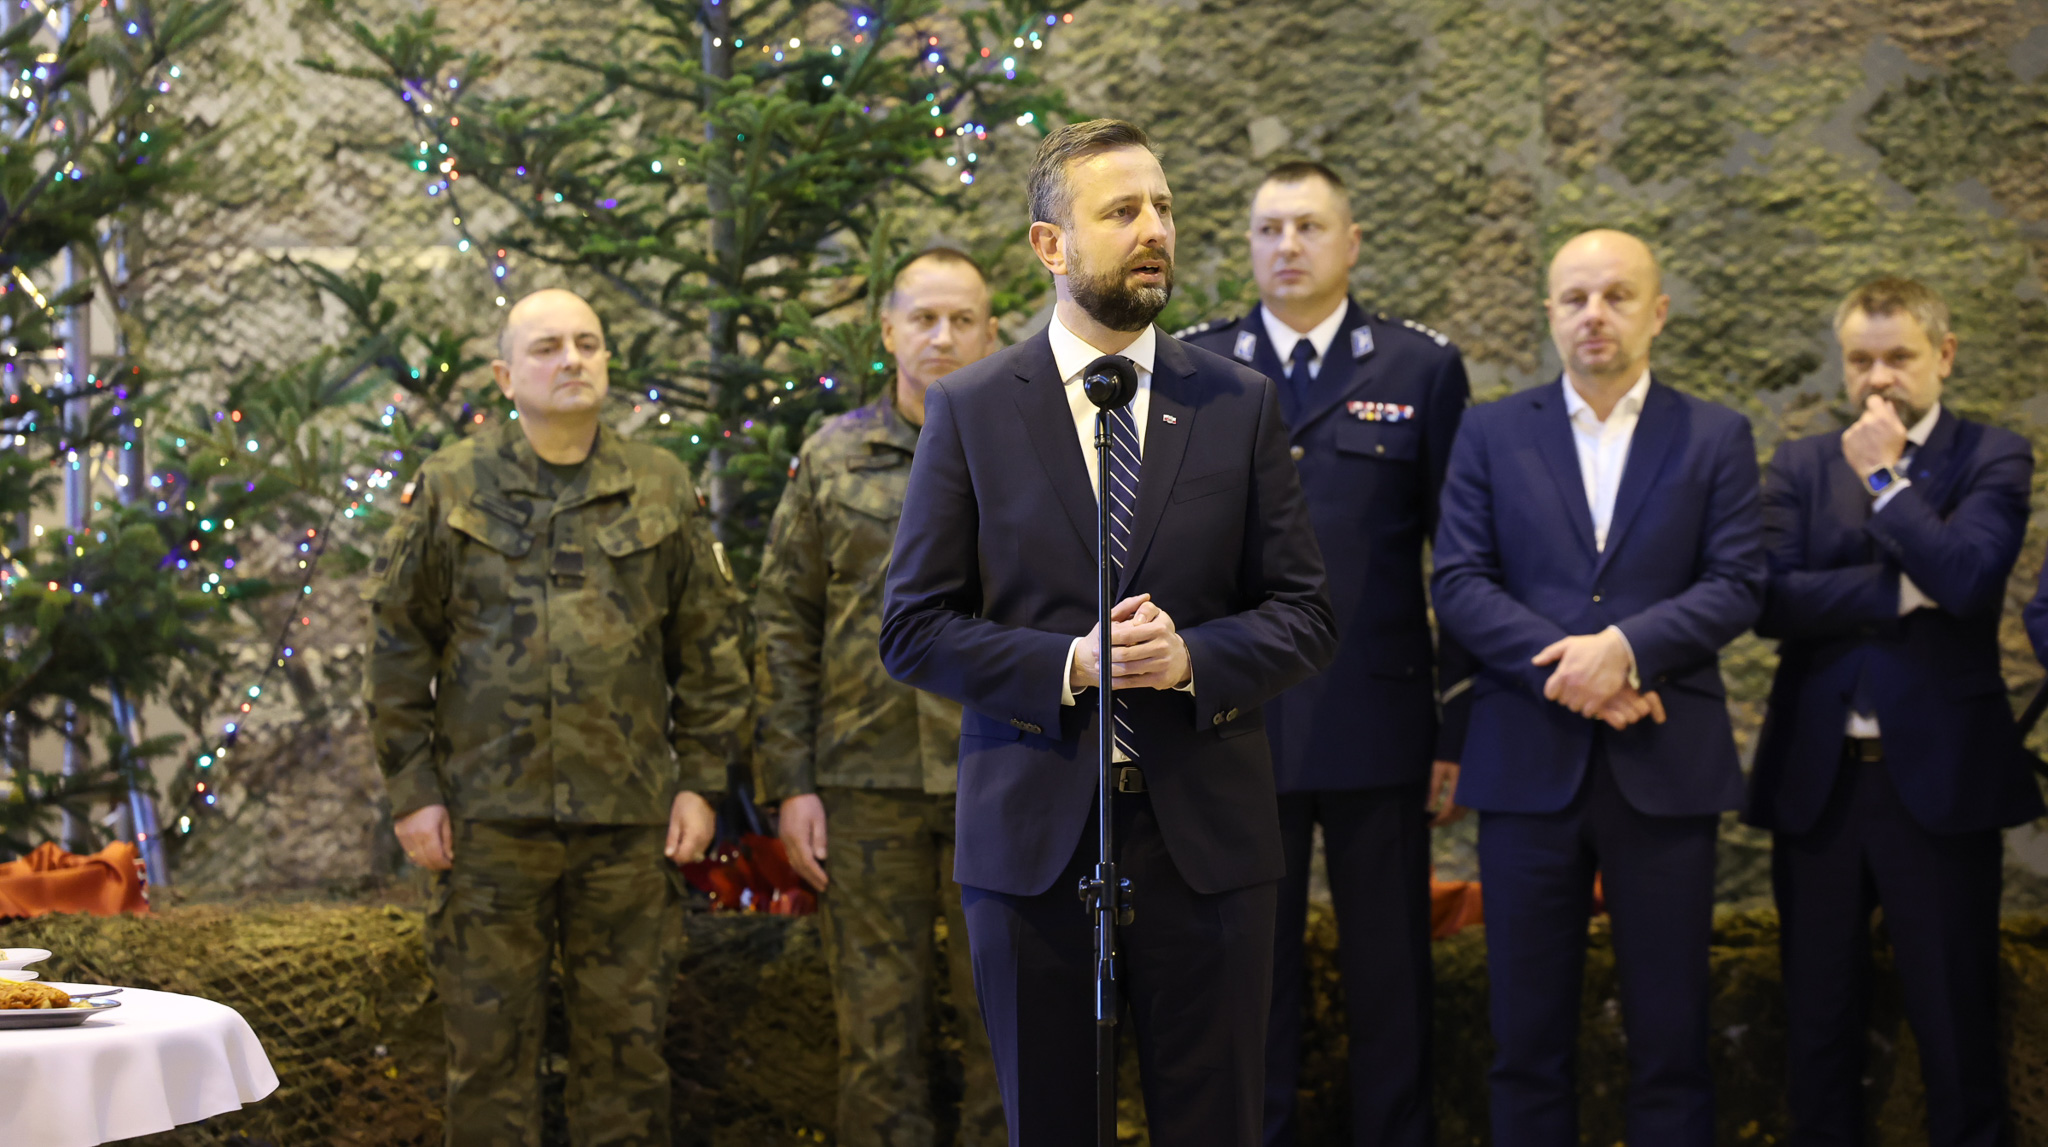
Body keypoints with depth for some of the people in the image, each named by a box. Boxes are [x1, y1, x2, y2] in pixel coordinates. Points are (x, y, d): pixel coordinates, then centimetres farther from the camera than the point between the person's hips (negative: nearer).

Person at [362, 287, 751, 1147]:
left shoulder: (661, 489, 8)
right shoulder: (449, 488, 4)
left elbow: (709, 647, 10)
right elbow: (397, 647, 4)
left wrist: (701, 780, 3)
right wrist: (411, 789, 0)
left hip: (629, 819, 1)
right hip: (488, 816, -1)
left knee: (626, 1044, 6)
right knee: (489, 1046, 4)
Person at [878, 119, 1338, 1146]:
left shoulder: (1240, 406, 6)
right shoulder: (969, 410, 2)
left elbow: (1305, 616, 5)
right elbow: (912, 629, -1)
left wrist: (1192, 657, -15)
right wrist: (1066, 665, -15)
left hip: (1204, 831, 1)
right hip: (1033, 830, -1)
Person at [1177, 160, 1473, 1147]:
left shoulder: (1422, 367, 3)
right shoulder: (1190, 367, 6)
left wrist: (1461, 727, 0)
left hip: (1380, 723, -1)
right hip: (1235, 724, 1)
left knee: (1390, 976, 6)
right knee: (1250, 971, 8)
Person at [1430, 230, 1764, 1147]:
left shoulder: (1716, 438, 7)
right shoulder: (1491, 435, 8)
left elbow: (1736, 585, -2)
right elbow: (1458, 583, -1)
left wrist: (1625, 645, -17)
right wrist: (1569, 670, -13)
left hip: (1665, 765, 0)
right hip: (1530, 762, 1)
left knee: (1670, 1033, 4)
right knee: (1528, 1036, 6)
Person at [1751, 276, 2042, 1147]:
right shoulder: (1800, 467, 9)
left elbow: (1969, 577, -17)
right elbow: (1771, 601, -6)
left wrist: (1882, 478, -9)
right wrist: (1900, 590, -13)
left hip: (1939, 778, -3)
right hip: (1818, 780, 3)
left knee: (1956, 1025, 3)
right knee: (1818, 1021, 10)